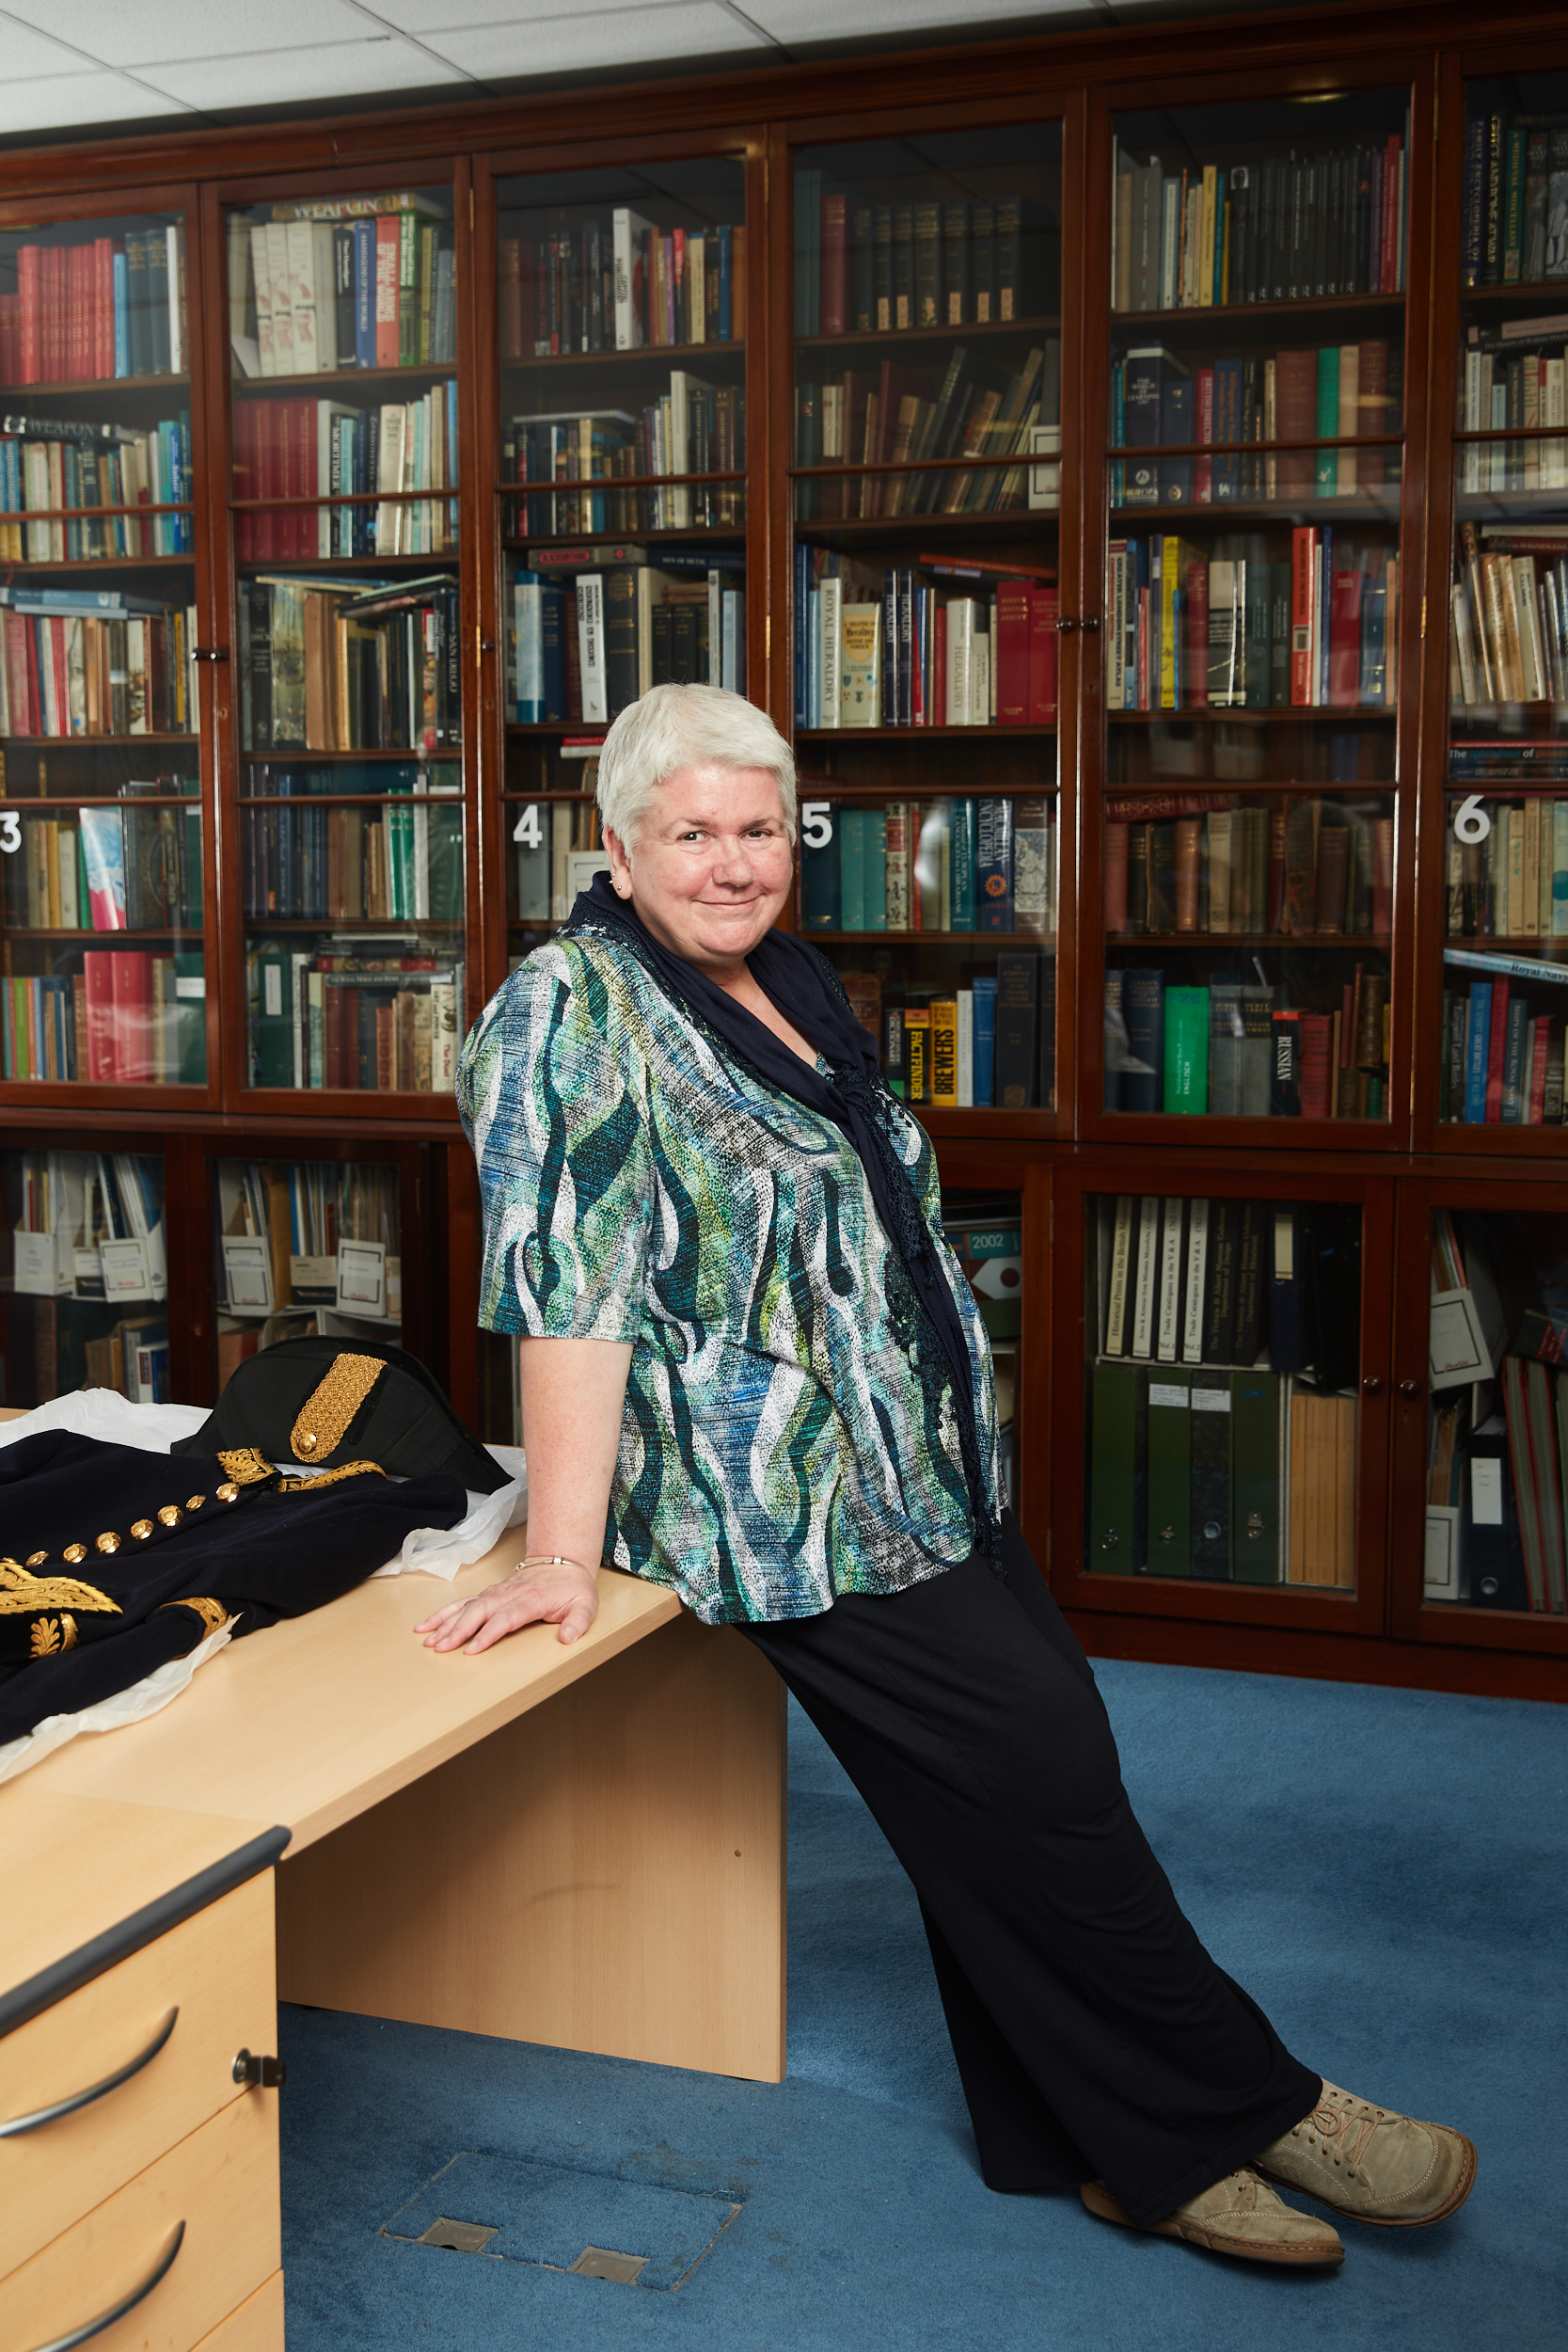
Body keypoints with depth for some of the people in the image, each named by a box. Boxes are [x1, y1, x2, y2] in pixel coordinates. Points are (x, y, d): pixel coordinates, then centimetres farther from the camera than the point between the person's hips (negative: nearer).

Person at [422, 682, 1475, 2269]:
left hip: (931, 1475, 8)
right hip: (791, 1511, -8)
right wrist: (563, 1553, -25)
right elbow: (566, 1286, -21)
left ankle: (1105, 2147, 21)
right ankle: (1248, 2107, 12)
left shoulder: (785, 982, 13)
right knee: (1044, 1787, -5)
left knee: (1020, 1802, 8)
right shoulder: (573, 1009, -14)